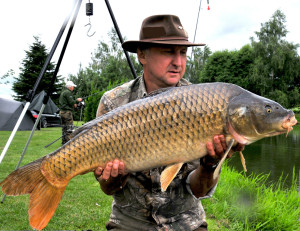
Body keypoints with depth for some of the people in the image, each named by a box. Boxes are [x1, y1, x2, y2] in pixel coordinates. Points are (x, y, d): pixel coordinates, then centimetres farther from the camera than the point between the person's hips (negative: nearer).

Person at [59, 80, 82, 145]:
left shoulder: (63, 92, 19)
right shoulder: (68, 92, -11)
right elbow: (71, 102, -17)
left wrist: (73, 104, 18)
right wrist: (77, 100, -1)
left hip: (62, 111, 10)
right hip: (67, 111, -10)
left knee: (64, 127, 13)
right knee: (69, 128, -8)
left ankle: (64, 142, 16)